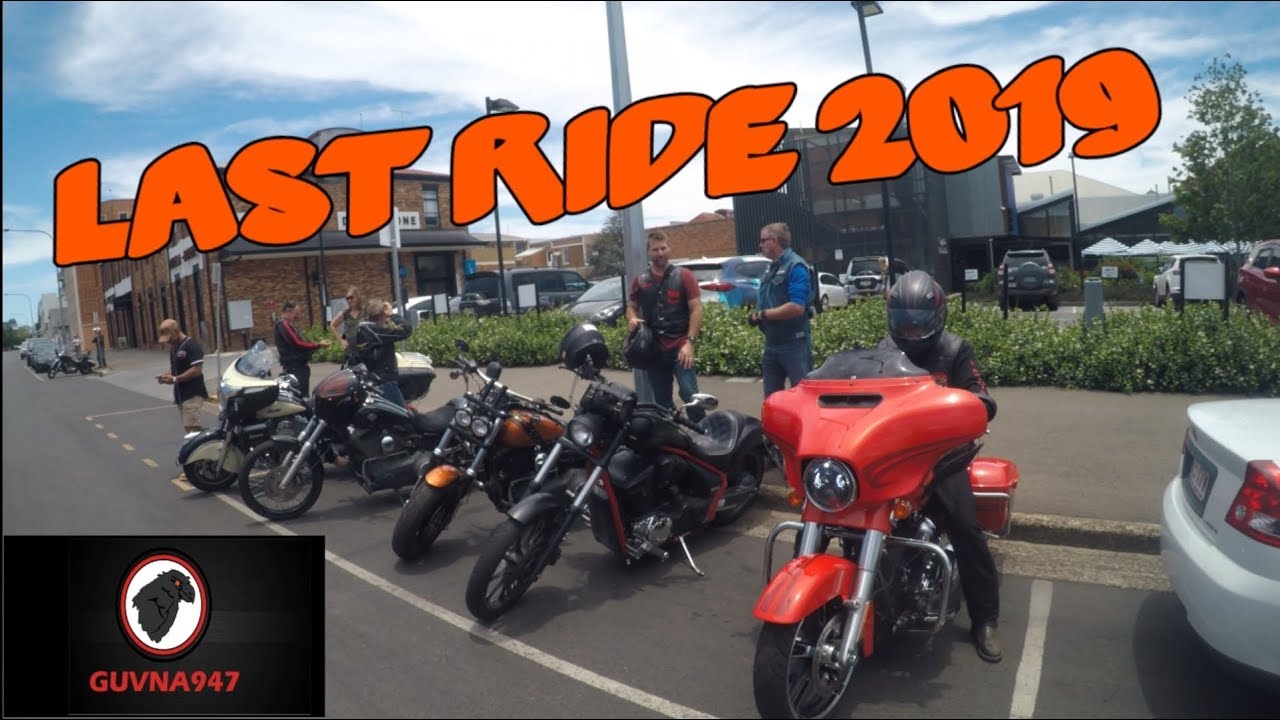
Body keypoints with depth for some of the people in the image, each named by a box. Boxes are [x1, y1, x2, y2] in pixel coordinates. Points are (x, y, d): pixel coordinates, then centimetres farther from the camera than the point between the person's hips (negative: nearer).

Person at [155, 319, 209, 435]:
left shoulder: (191, 345, -13)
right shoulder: (173, 347, 16)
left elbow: (197, 370, -19)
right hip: (180, 395, 9)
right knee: (189, 428, 8)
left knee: (192, 427, -15)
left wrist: (175, 379, -19)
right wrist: (167, 375, 4)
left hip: (193, 394, -9)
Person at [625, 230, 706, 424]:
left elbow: (696, 309, -4)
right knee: (661, 400, 10)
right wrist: (632, 318, -3)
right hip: (653, 348, 4)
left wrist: (690, 341, -14)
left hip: (679, 346, -4)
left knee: (689, 393, -16)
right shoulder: (640, 281, 11)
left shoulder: (683, 276, 1)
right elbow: (631, 306, 22)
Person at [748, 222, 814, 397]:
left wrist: (763, 315, -17)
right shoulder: (772, 267, 14)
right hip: (772, 343, 9)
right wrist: (756, 314, -2)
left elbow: (796, 307, -25)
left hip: (794, 344, -9)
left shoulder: (795, 266, -15)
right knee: (771, 397, 15)